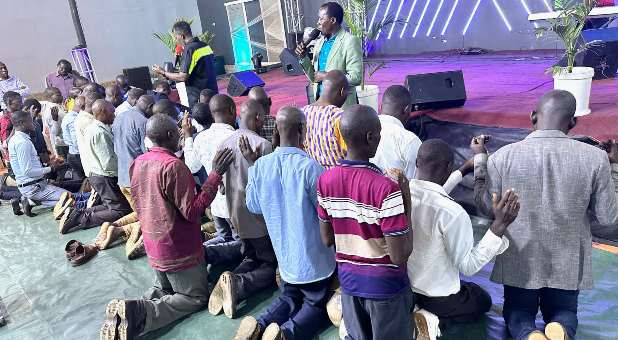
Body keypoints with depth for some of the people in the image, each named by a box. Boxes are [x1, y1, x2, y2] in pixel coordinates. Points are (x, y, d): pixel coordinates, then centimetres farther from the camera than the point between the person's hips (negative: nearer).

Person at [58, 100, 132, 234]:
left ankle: (78, 212, 10)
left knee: (109, 206, 19)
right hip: (105, 177, -10)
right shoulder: (100, 133, -22)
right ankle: (81, 219, -8)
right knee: (122, 211, -5)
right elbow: (109, 163, -25)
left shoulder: (92, 128, 10)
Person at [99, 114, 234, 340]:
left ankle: (127, 312, 0)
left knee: (163, 289, 29)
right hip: (179, 250, -8)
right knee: (197, 297, 10)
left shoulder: (138, 163, 2)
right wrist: (216, 174, -23)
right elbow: (192, 211, -24)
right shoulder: (173, 165, -24)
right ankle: (139, 313, -11)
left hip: (153, 247, 8)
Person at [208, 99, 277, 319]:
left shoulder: (225, 143, 2)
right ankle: (239, 285, -17)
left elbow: (219, 180, 10)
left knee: (251, 258, 24)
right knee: (272, 264, 9)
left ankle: (233, 279, -6)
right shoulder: (262, 144, -18)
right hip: (259, 217, -6)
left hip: (236, 215, 7)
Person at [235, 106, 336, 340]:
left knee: (289, 297, 25)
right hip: (313, 257, -4)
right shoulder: (310, 167, -25)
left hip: (284, 255, 5)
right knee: (317, 304, 16)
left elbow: (253, 206, 6)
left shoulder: (260, 166, -9)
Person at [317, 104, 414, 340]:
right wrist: (406, 203, -16)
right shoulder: (386, 188, -27)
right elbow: (399, 256, -23)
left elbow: (327, 240, 1)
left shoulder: (325, 180, -9)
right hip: (385, 286, -4)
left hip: (348, 281, 5)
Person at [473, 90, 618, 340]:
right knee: (563, 312, 26)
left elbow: (486, 208, -4)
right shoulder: (595, 158, -15)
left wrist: (479, 159, 5)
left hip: (519, 261, 0)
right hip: (567, 263, 1)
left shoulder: (502, 157, -17)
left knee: (518, 311, 23)